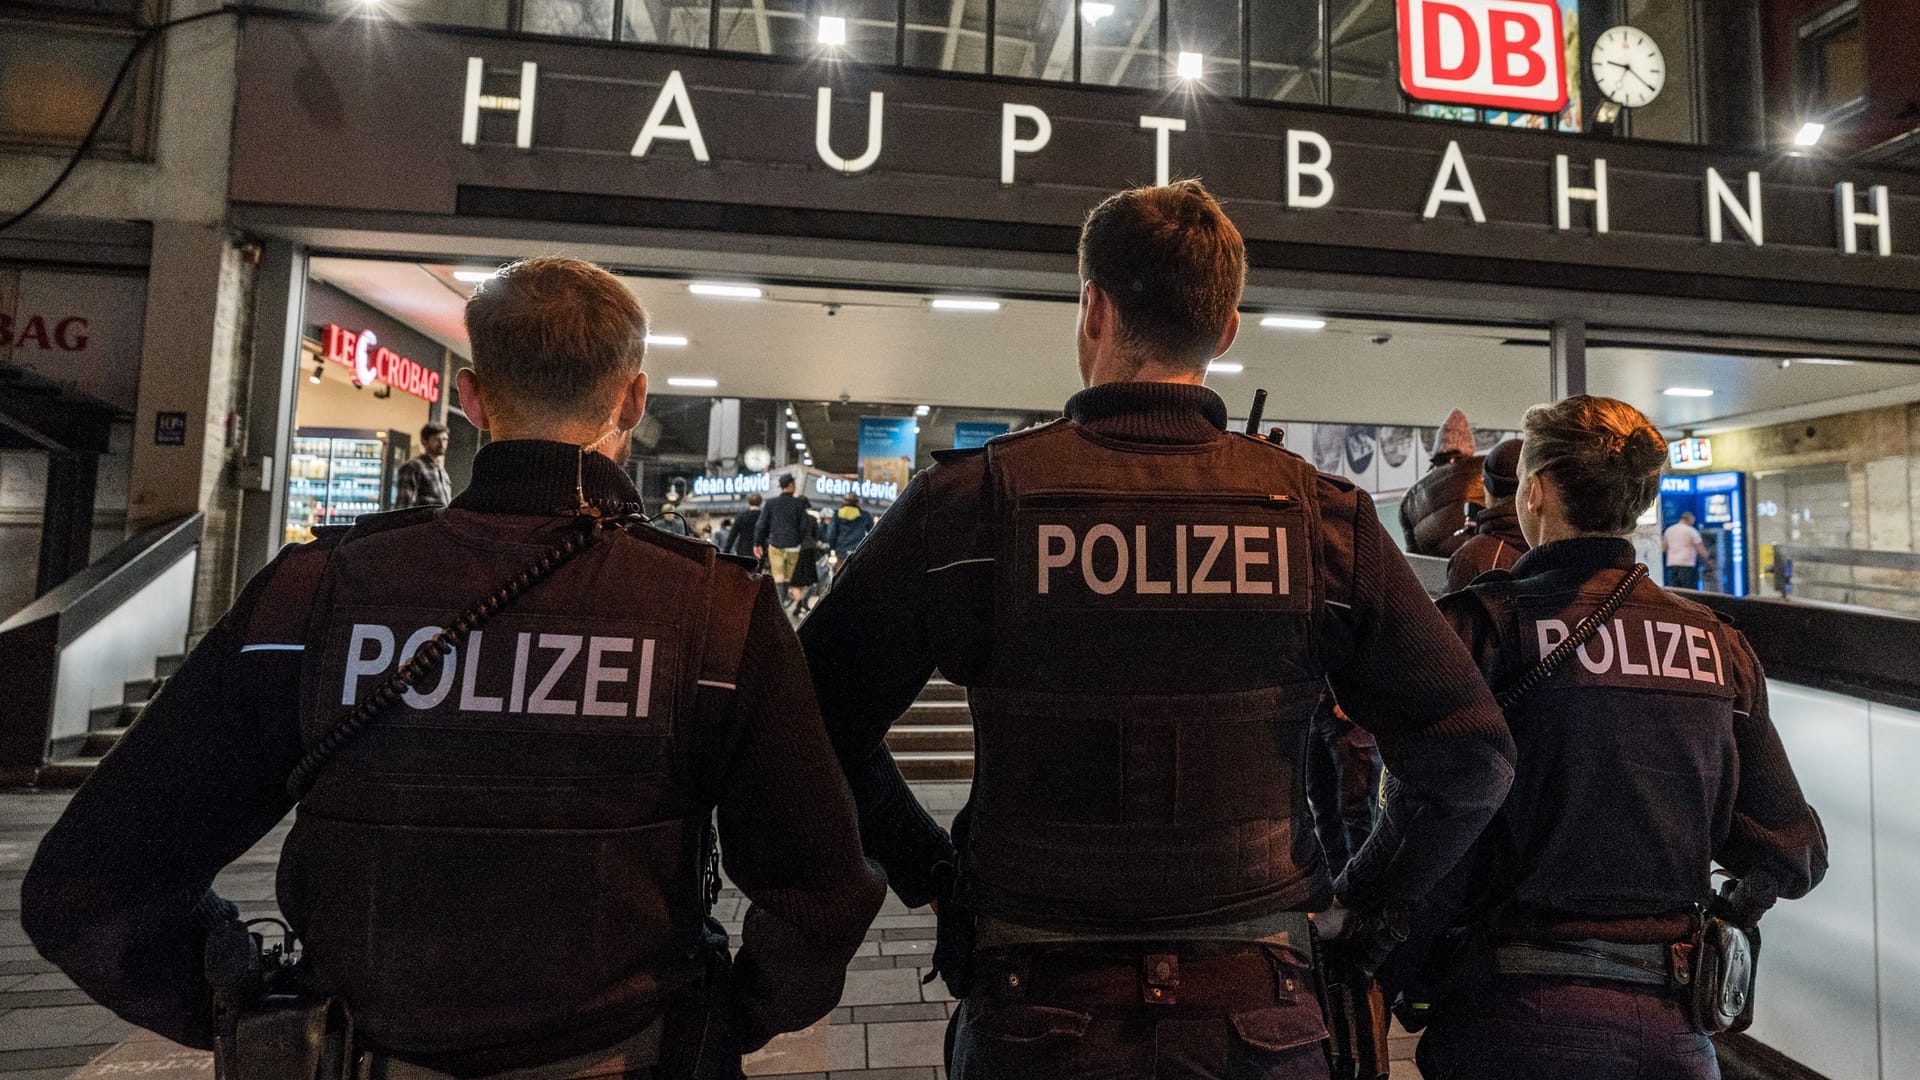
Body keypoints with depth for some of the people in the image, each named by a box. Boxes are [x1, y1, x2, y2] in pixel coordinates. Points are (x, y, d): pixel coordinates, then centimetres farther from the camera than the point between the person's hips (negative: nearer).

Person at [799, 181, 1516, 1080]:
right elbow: (1472, 752, -4)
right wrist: (1365, 902, 9)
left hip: (1038, 1007, -1)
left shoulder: (973, 499, -13)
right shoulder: (1321, 513, -8)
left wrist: (929, 872, 1)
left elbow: (820, 714, -10)